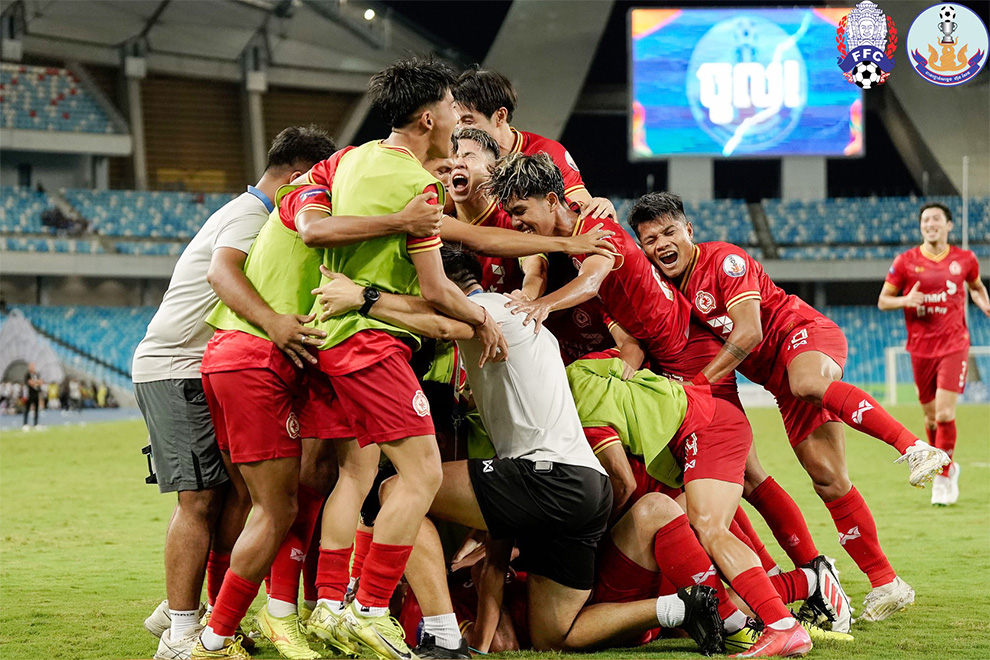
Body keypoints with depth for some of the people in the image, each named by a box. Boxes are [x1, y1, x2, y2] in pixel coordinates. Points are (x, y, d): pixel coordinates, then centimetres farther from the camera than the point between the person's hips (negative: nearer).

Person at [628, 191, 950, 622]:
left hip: (803, 332, -6)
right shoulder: (664, 287, 8)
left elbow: (748, 333, -20)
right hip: (778, 379, 7)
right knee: (828, 481, -4)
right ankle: (885, 584, -2)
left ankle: (913, 446, -39)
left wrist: (698, 384, -20)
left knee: (806, 384, -43)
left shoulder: (724, 261, -13)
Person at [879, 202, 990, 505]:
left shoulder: (965, 259, 2)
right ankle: (949, 468, 33)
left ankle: (943, 479, -3)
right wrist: (905, 300, -16)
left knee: (945, 413, -14)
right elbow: (883, 300, 4)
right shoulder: (906, 261, -1)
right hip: (921, 348, 2)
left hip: (953, 345, -2)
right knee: (931, 417, 9)